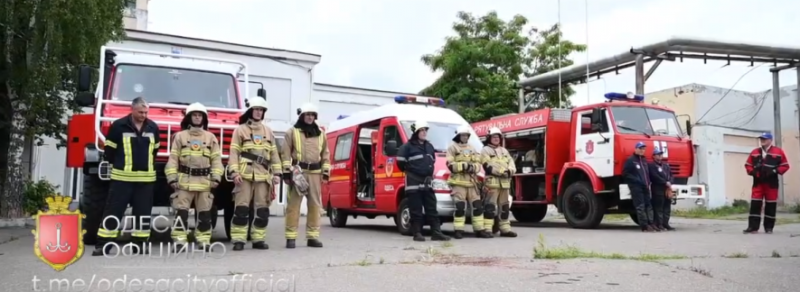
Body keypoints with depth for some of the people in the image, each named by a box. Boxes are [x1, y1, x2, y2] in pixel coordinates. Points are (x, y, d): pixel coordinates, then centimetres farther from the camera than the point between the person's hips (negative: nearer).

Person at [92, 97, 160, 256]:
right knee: (113, 212, 0)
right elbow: (109, 149, 1)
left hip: (146, 178, 4)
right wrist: (118, 165, 11)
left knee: (143, 213, 8)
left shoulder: (153, 127, 7)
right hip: (122, 177, -3)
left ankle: (139, 243, 17)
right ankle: (103, 244, 5)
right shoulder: (119, 126, -6)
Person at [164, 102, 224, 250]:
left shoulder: (211, 137, 10)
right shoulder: (180, 136, 6)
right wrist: (172, 178, -6)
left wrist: (216, 178, -4)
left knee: (204, 213, 4)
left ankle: (204, 241, 11)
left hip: (204, 181, 1)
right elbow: (173, 159, 3)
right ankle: (179, 241, 1)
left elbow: (216, 159, 7)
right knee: (181, 212, -3)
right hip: (184, 180, -1)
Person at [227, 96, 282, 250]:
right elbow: (234, 152, -1)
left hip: (263, 175, 4)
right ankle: (238, 240, -2)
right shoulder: (240, 129, 6)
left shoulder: (268, 131, 17)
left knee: (262, 209, 3)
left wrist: (276, 173, 8)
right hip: (245, 174, -3)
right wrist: (234, 172, -12)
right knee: (242, 208, -6)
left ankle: (258, 239, 12)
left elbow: (274, 154, 16)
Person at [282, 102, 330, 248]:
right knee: (293, 205, -3)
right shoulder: (292, 132, 3)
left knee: (315, 205, 4)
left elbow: (325, 154, 15)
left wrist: (325, 172, 7)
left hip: (315, 173, 4)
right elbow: (286, 154, 0)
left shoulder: (321, 134, 14)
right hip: (298, 172, -3)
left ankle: (312, 236, 11)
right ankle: (291, 237, 2)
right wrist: (286, 172, -8)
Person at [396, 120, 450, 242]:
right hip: (413, 182, -6)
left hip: (427, 182, 6)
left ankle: (436, 232, 4)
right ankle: (417, 233, 2)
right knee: (416, 210, -3)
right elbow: (400, 162, -11)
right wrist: (409, 171, 0)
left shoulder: (429, 146, 17)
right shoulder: (408, 146, -5)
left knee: (432, 208, 4)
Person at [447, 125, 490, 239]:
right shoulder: (452, 148, 2)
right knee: (460, 207, -11)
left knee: (478, 205, 3)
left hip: (471, 181, 6)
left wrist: (473, 167, -12)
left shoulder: (472, 149, 20)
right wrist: (465, 165, -18)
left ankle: (479, 230, 8)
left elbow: (479, 164, 11)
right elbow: (451, 165, -9)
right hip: (458, 181, -5)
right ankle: (458, 230, -4)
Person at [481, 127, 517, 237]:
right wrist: (502, 172, -18)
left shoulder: (504, 151, 23)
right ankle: (487, 229, -13)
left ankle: (505, 229, 16)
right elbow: (488, 167, -11)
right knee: (490, 206, -12)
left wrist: (509, 171, -10)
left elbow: (511, 164, 13)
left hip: (505, 182, 7)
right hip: (492, 182, -7)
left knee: (505, 207, 10)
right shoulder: (485, 150, 2)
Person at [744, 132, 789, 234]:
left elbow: (785, 166, 1)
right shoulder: (754, 152, 11)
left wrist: (775, 171, -13)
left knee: (770, 205, 3)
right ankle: (753, 227, -4)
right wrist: (752, 172, -4)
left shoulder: (778, 152, 3)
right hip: (758, 182, 2)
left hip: (771, 182, -2)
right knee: (755, 204, -4)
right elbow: (748, 165, 15)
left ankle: (769, 227, 12)